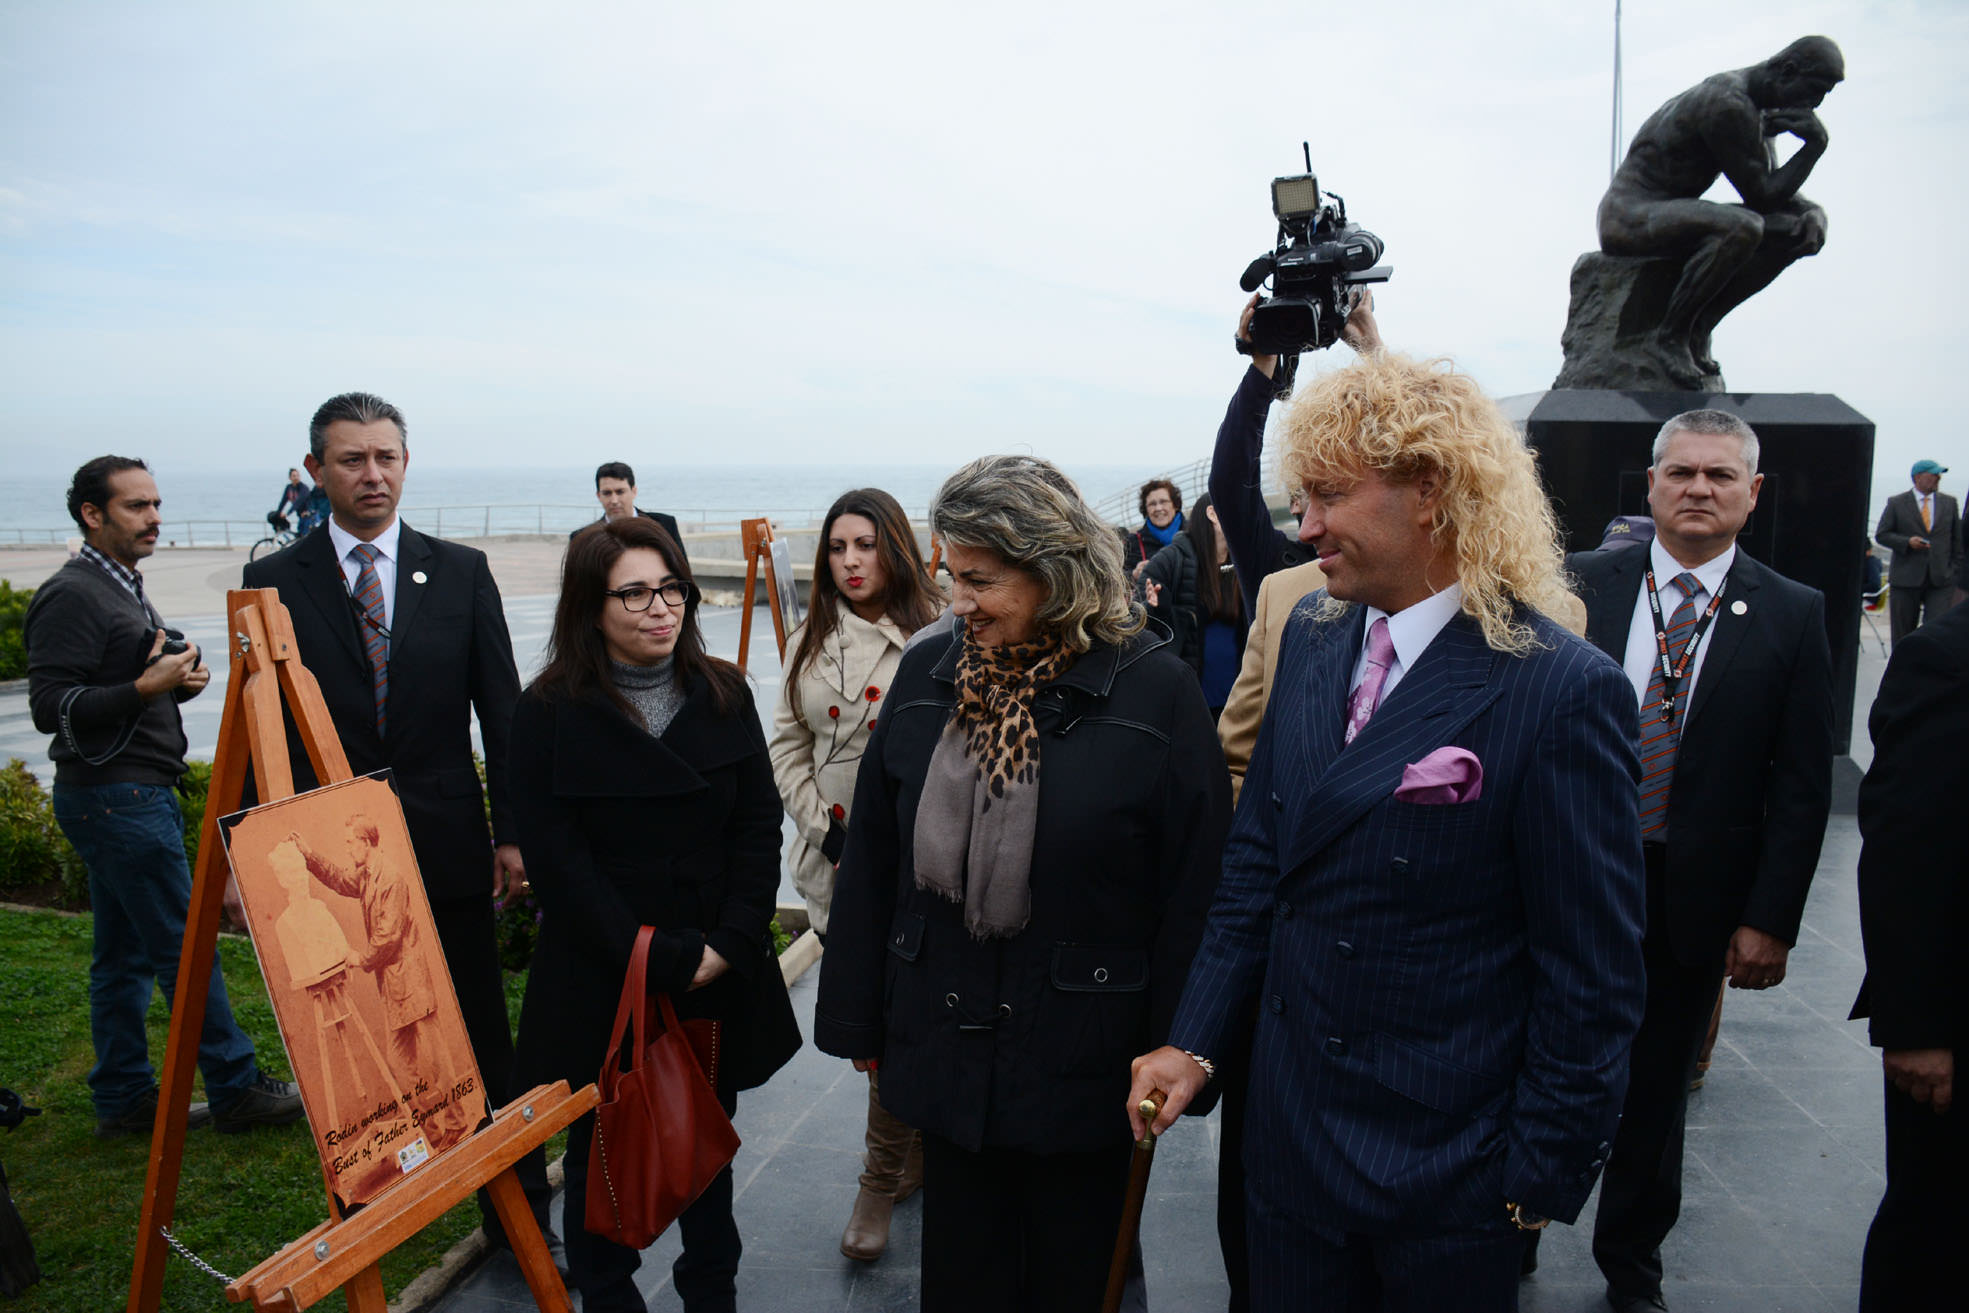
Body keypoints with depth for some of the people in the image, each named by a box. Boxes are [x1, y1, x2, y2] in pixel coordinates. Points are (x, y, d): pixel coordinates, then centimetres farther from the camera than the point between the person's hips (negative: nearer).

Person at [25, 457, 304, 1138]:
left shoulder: (124, 588, 17)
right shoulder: (71, 596, -13)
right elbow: (51, 707, -18)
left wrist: (179, 679, 5)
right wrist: (145, 687, -25)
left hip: (140, 792, 10)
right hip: (112, 795, -10)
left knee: (125, 954, 13)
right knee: (186, 947, -6)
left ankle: (124, 1101, 20)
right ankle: (237, 1090, 2)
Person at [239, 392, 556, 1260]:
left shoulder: (460, 571, 4)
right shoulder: (274, 582, 2)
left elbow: (501, 712, 4)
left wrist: (511, 832, 0)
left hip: (447, 847, 0)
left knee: (482, 1041, 7)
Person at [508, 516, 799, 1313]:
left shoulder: (723, 694, 1)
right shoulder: (549, 712, -8)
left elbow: (759, 827, 0)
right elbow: (559, 862, -12)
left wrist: (728, 944, -11)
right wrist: (661, 960, -15)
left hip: (719, 978, 3)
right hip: (600, 986, -3)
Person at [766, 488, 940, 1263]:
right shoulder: (809, 642, 11)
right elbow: (787, 744, 12)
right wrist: (823, 824, 0)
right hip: (834, 858, 5)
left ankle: (882, 1182, 16)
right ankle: (914, 1152, 31)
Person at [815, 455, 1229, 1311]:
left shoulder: (1154, 691, -13)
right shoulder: (927, 673, -1)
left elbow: (1195, 889, -9)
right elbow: (873, 858, 5)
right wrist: (858, 1018, 8)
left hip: (1084, 1069, -3)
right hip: (945, 1052, 3)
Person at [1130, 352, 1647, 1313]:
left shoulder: (1562, 692, -19)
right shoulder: (1311, 636, 0)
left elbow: (1592, 971, -14)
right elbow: (1257, 856, 6)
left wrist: (1546, 1174, -10)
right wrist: (1195, 1041, 1)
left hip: (1447, 1166, -5)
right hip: (1289, 1125, 5)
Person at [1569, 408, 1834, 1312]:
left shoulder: (1791, 615, -2)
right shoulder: (1581, 585, -3)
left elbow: (1801, 786, -2)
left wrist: (1771, 918, -7)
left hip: (1692, 899, 1)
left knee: (1656, 1088, 16)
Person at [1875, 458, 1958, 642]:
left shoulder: (1949, 503, 10)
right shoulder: (1896, 503, 2)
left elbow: (1957, 538, 13)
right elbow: (1881, 535, 1)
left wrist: (1957, 571, 6)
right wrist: (1907, 542, -16)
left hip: (1941, 580, 2)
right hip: (1906, 578, -1)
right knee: (1903, 633, 6)